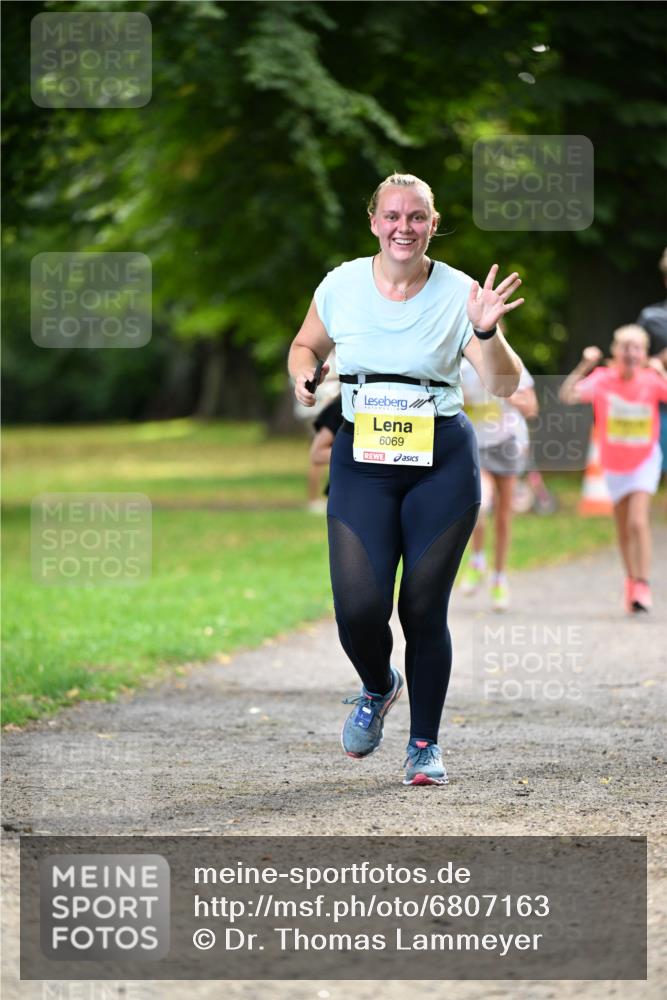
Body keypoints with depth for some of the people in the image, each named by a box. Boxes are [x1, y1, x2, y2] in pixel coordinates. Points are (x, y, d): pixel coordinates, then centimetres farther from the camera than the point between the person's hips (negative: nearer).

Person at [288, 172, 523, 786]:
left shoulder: (457, 293, -3)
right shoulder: (341, 286, 3)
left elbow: (504, 384, -8)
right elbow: (306, 346, 20)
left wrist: (486, 331, -26)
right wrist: (303, 374, -2)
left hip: (443, 463, -1)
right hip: (362, 461, 1)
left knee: (424, 608, 0)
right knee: (359, 606, -11)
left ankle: (426, 744, 18)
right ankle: (378, 688, 24)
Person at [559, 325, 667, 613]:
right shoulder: (603, 379, -17)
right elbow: (567, 396, -29)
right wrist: (584, 366, -33)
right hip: (613, 464, 2)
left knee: (637, 521, -19)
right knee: (623, 529, 12)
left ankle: (642, 584, -12)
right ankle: (631, 579, 33)